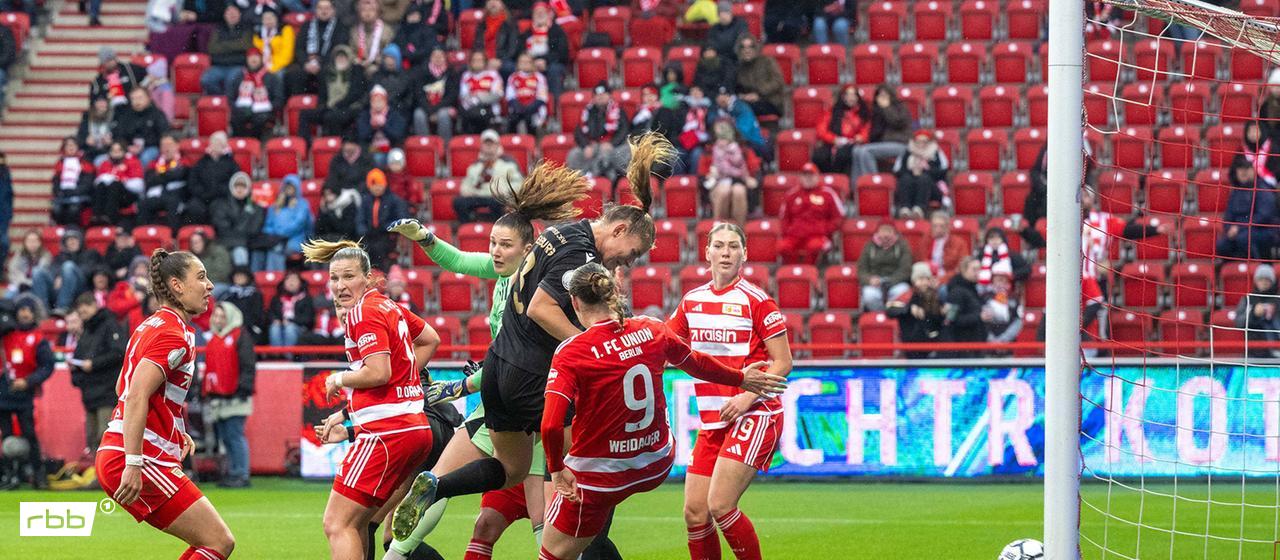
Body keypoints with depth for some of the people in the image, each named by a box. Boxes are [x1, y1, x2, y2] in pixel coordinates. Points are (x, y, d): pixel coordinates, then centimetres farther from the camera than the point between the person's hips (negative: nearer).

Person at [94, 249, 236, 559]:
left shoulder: (150, 326, 18)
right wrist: (134, 464, -27)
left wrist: (173, 433, 23)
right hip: (145, 459, -10)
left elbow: (123, 389, 28)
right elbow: (136, 396, -23)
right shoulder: (174, 335, -13)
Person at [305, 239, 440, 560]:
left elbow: (378, 372, -22)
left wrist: (339, 380, -3)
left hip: (386, 431, -10)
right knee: (355, 523, 16)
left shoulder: (363, 314, -10)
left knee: (337, 524, -10)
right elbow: (430, 339, 32)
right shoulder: (387, 306, 17)